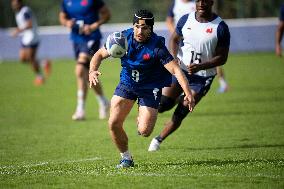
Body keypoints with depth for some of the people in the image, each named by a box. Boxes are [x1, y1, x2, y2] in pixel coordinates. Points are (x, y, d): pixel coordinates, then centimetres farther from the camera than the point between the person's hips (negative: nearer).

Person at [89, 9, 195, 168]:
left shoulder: (157, 46, -25)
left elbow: (176, 70, -30)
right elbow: (100, 54, -4)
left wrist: (188, 93, -42)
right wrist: (93, 71, -25)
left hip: (150, 88, -3)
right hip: (127, 82, 3)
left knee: (144, 131, -13)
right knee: (114, 124, -7)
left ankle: (142, 119, 26)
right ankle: (126, 158, 16)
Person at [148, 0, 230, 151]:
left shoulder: (220, 27, -12)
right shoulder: (186, 20, -2)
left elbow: (222, 57, -9)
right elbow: (174, 39, 13)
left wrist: (200, 67, -23)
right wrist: (174, 57, -9)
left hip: (202, 77, -2)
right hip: (180, 69, 2)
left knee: (180, 114, -2)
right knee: (163, 105, -9)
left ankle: (159, 139, 16)